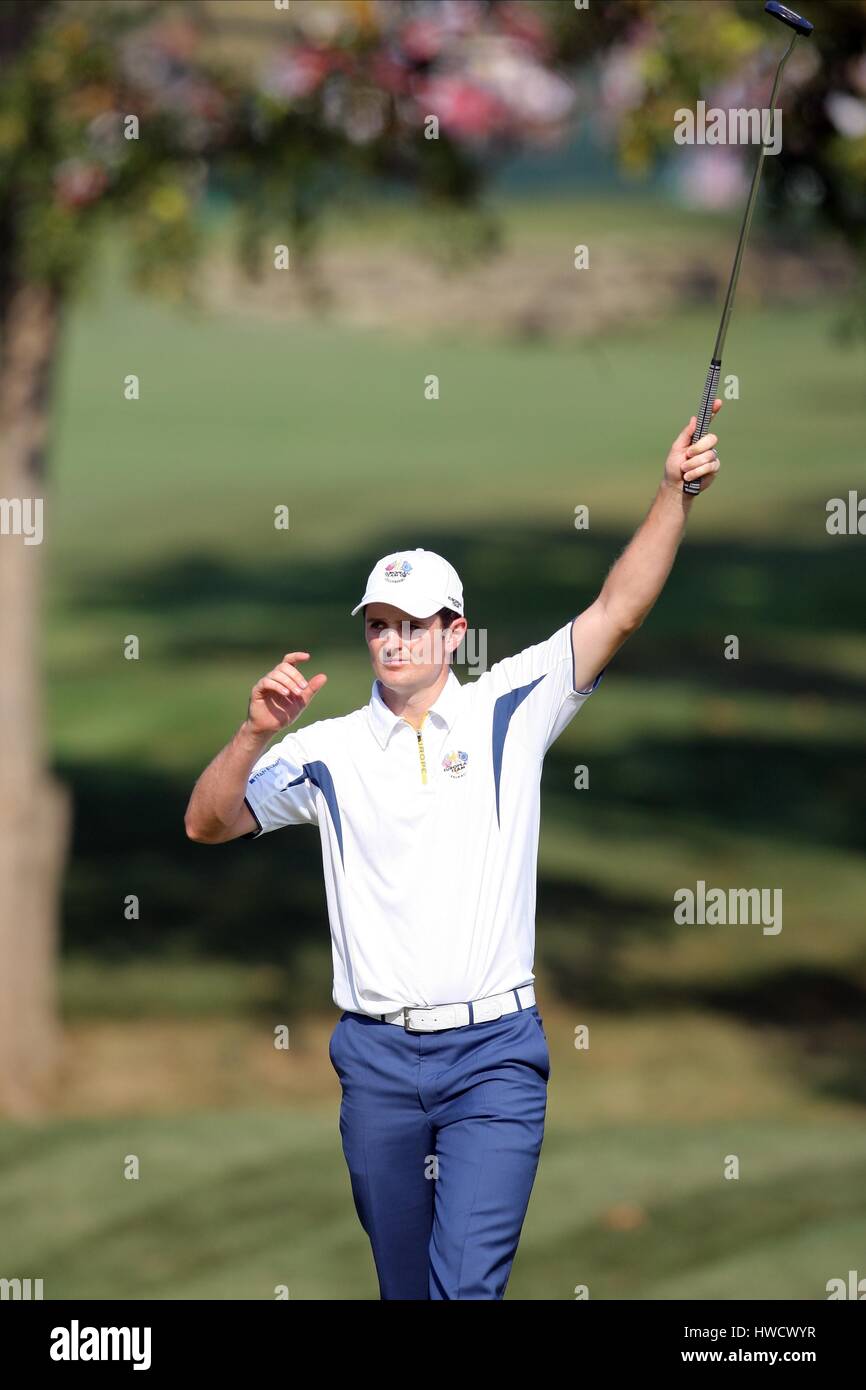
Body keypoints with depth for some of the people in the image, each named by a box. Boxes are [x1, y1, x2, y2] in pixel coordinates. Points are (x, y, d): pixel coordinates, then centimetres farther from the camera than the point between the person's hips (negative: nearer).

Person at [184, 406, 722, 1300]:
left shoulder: (508, 710, 4)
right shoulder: (329, 750, 7)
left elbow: (617, 612, -2)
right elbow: (207, 824, 3)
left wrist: (673, 496, -14)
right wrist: (255, 734, -14)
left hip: (493, 1053, -2)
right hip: (378, 1057, 2)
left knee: (467, 1282, -15)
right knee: (405, 1283, 10)